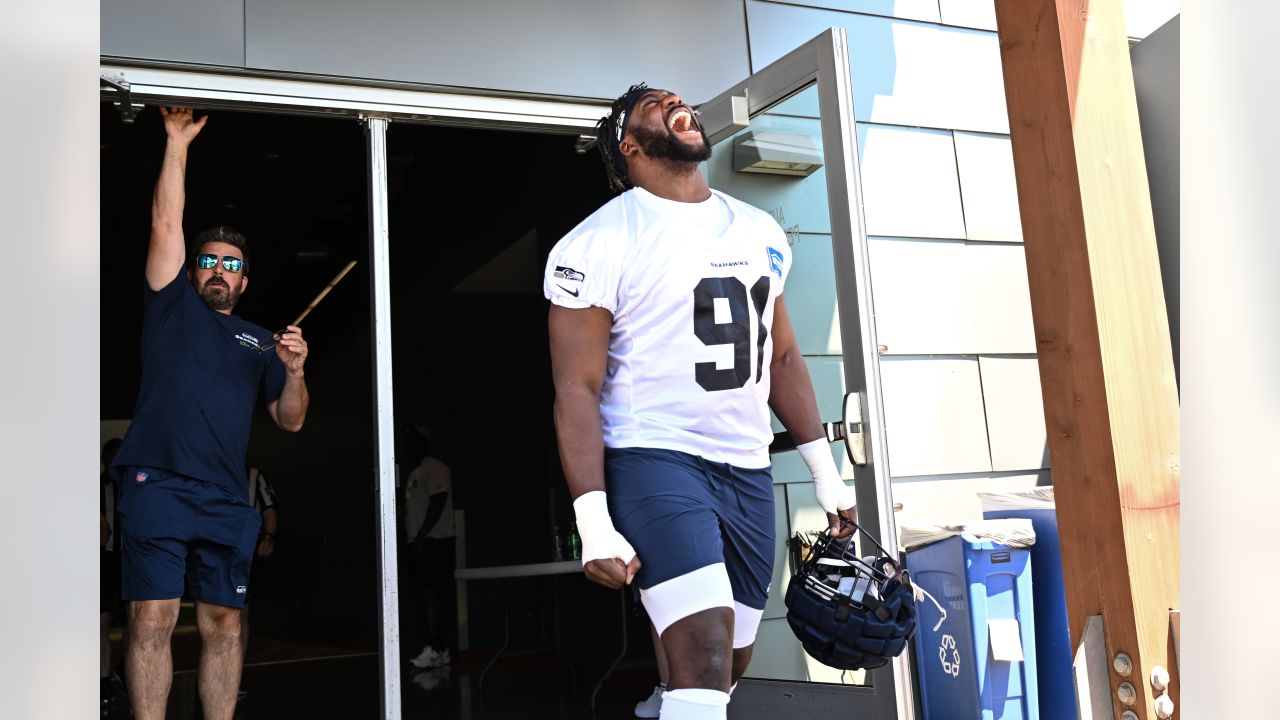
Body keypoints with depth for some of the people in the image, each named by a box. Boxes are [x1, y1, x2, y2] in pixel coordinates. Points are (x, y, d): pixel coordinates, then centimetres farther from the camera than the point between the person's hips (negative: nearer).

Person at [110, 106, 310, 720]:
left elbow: (291, 421, 16)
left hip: (225, 501, 3)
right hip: (156, 486, -3)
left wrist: (294, 371, -2)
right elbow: (165, 223, 7)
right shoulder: (172, 307, 14)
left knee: (223, 623, 2)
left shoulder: (258, 342, 21)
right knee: (151, 619, -9)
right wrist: (178, 143, 8)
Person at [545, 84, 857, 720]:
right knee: (706, 663, -20)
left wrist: (825, 470, 14)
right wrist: (593, 521, -17)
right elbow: (578, 389, -11)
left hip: (748, 471, 6)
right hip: (655, 461, -6)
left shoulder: (762, 232, 12)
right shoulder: (598, 242, -8)